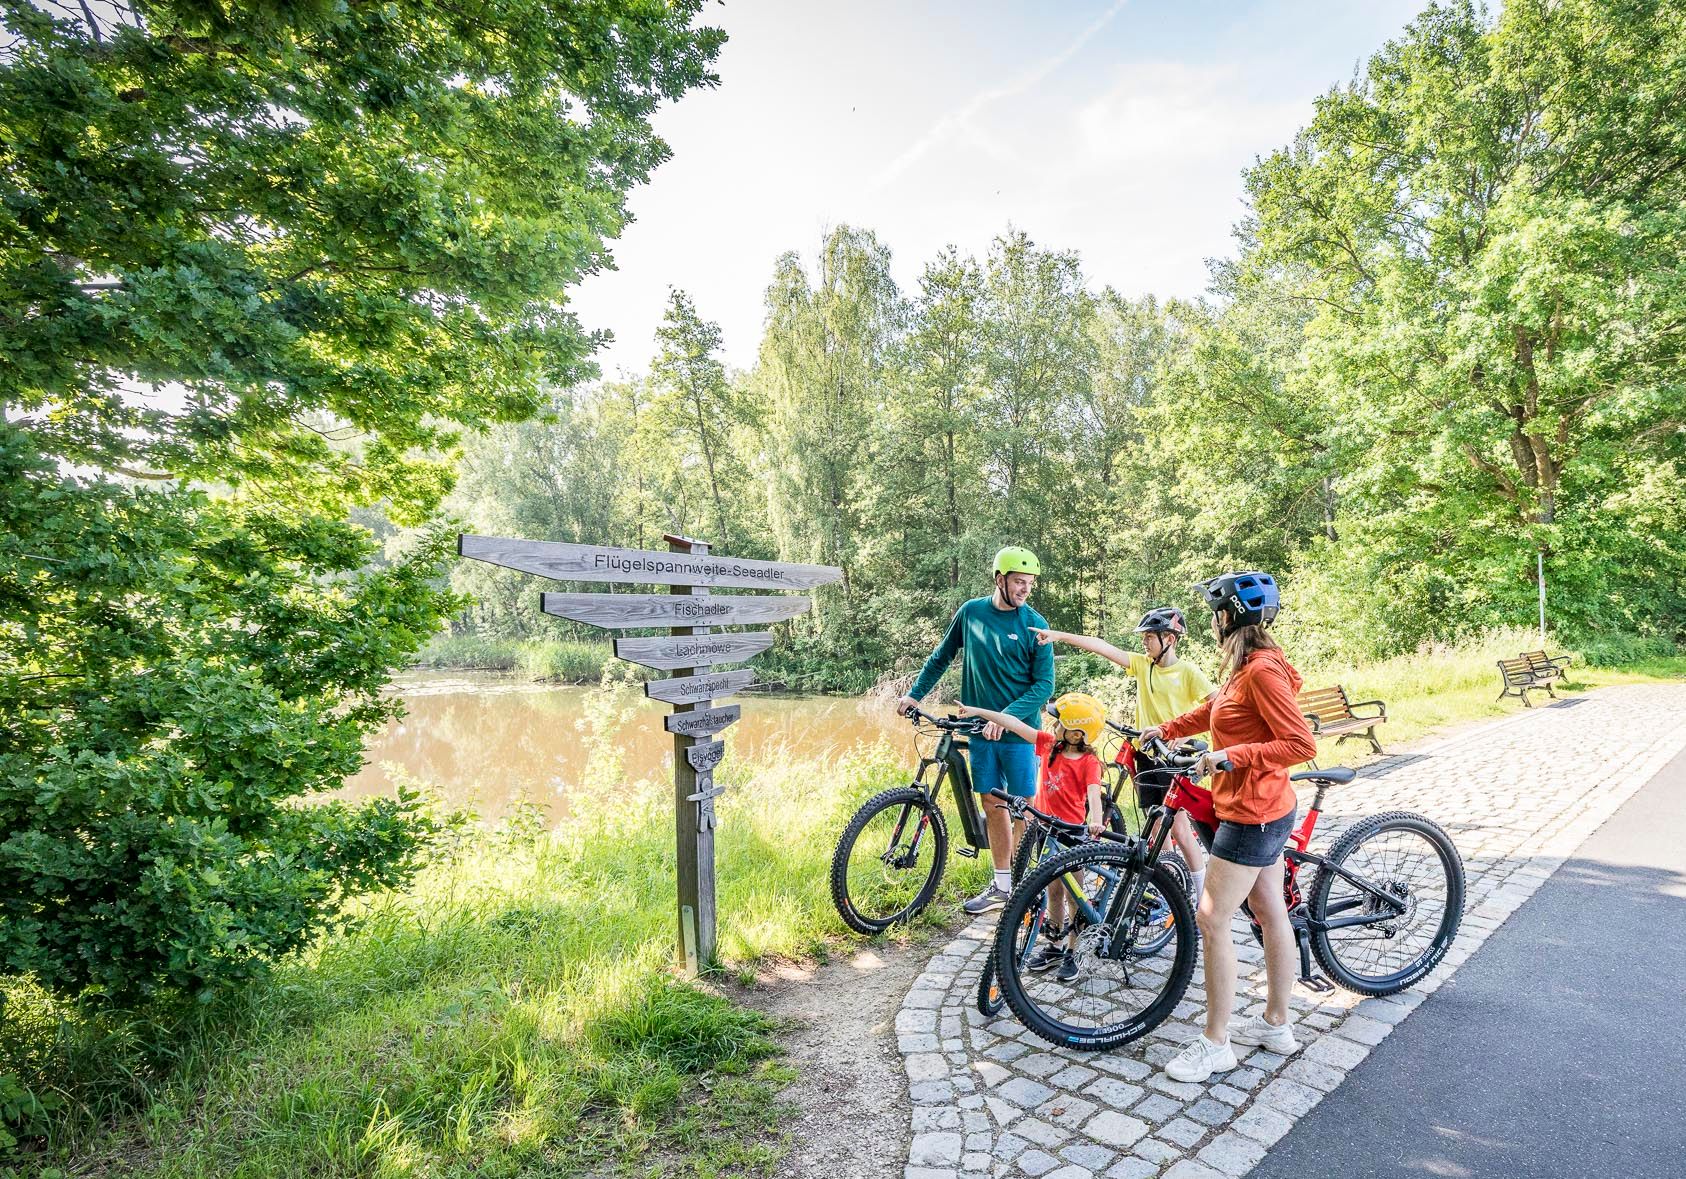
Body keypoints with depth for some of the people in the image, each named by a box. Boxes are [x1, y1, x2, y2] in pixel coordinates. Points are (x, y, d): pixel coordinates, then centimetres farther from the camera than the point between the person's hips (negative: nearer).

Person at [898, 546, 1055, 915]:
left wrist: (1007, 716, -20)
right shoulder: (971, 612, 2)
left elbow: (1044, 683, -9)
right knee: (992, 806, 10)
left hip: (1018, 730, -3)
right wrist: (914, 694, 9)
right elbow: (941, 657, 14)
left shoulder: (1034, 624, -7)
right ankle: (1001, 884, 23)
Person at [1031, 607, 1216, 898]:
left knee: (1180, 830, -2)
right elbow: (1102, 646, -5)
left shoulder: (1187, 671, -8)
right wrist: (1059, 635, -11)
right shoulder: (1142, 664, 3)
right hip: (1146, 754, 4)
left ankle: (1203, 896, 14)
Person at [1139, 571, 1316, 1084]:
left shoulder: (1262, 671, -22)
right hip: (1265, 810, 10)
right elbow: (1212, 710, 24)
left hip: (1252, 814, -10)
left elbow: (1301, 744, -25)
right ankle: (1276, 1024, 32)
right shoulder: (1246, 666, 8)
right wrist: (1165, 729, 22)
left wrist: (1232, 755, -27)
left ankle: (1215, 1044, 8)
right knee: (1271, 915, 18)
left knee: (1212, 920, -4)